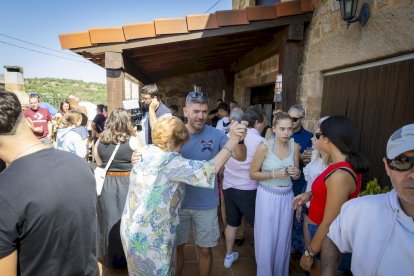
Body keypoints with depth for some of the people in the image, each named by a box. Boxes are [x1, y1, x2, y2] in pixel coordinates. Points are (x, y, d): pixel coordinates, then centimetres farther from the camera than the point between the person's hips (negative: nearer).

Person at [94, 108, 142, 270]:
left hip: (106, 184, 4)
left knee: (109, 219, 18)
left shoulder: (100, 141, 1)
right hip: (128, 184, -3)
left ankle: (110, 257, 36)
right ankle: (126, 257, 26)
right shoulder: (132, 140, -11)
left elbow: (99, 164, 8)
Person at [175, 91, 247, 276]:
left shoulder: (216, 135, -12)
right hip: (178, 202, 1)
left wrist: (239, 140, -40)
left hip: (206, 205, -1)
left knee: (205, 250, 16)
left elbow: (241, 157, -18)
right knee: (176, 246, 20)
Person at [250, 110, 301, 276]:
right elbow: (253, 174, -8)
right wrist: (274, 174, -20)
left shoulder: (295, 146, -1)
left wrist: (296, 173, -13)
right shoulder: (264, 147, -15)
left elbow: (296, 176, 9)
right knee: (266, 239, 7)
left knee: (283, 238, 15)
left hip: (287, 196, 4)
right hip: (268, 196, -4)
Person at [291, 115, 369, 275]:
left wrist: (309, 253, -15)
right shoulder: (345, 165, -2)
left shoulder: (340, 175, -31)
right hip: (323, 234, 8)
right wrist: (310, 195, 2)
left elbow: (329, 224, -26)